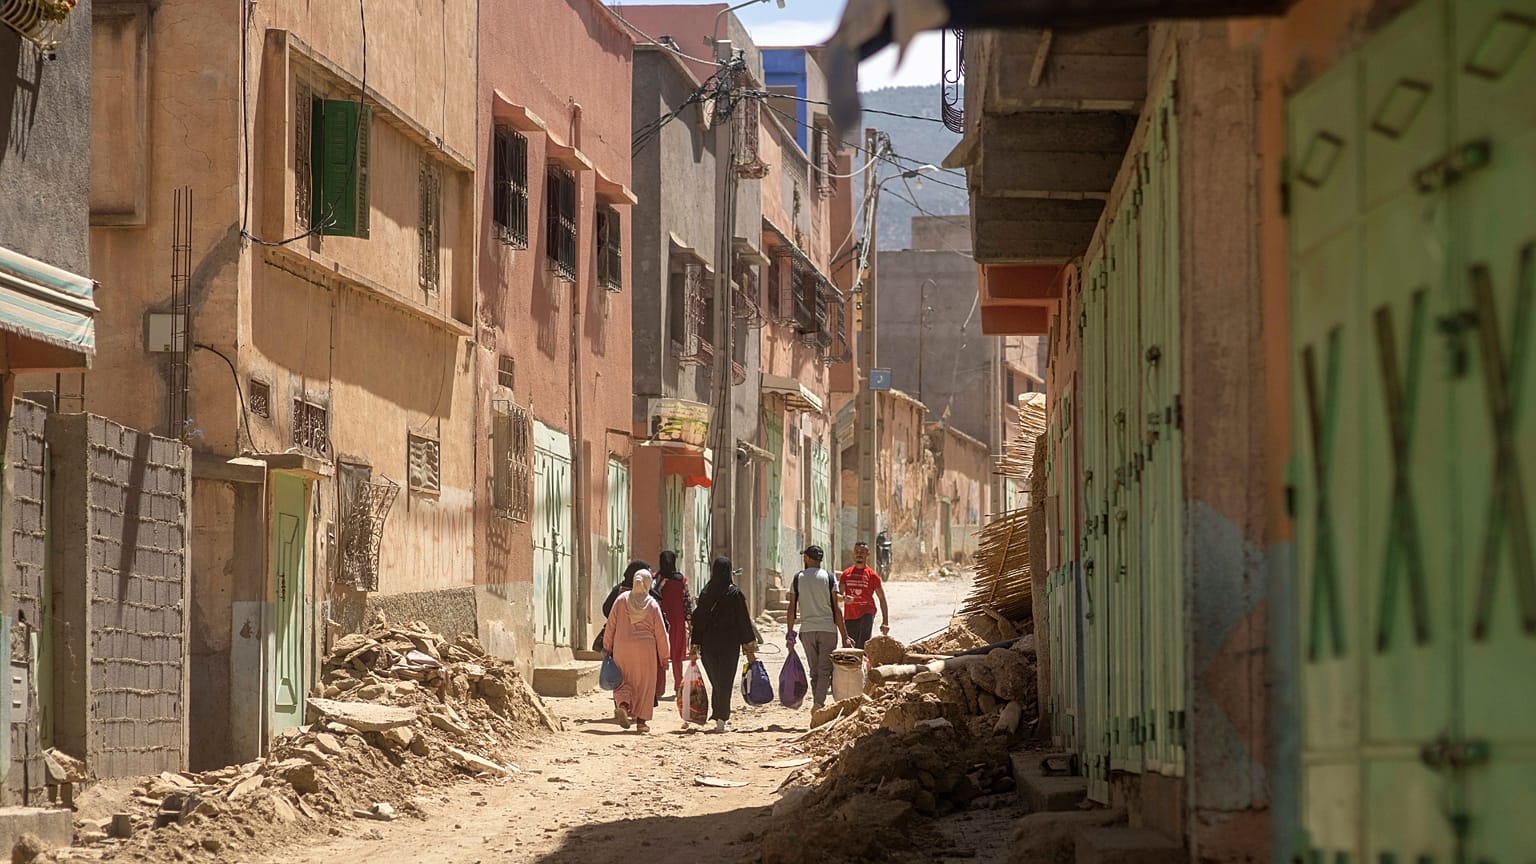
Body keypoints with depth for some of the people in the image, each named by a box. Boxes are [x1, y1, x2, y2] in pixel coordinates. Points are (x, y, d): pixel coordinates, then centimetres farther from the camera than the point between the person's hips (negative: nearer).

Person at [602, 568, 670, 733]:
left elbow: (610, 625, 1)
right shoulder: (652, 605, -3)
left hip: (622, 647, 1)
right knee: (645, 684, 9)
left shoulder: (622, 599, -2)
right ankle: (641, 720, 8)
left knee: (623, 681, 12)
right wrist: (663, 656, 9)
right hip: (645, 649, -1)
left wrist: (607, 646, 10)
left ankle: (623, 705, -16)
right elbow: (660, 632, 0)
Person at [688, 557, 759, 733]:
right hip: (729, 643, -3)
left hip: (708, 644, 3)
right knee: (725, 682, 0)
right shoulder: (735, 593, -8)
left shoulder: (705, 593, 2)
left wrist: (695, 645, 9)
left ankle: (719, 717, 18)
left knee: (716, 682, 15)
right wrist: (749, 646, 0)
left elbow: (698, 619, 4)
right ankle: (721, 720, -6)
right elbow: (744, 620, -6)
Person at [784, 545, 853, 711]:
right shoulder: (829, 578, -2)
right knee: (825, 670, -1)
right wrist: (844, 636, -1)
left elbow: (792, 609, 2)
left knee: (814, 671, 13)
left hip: (807, 629, 2)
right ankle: (819, 703, -12)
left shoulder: (797, 579, 3)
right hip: (828, 629, -2)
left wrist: (790, 633, 9)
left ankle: (817, 702, 15)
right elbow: (836, 609, -5)